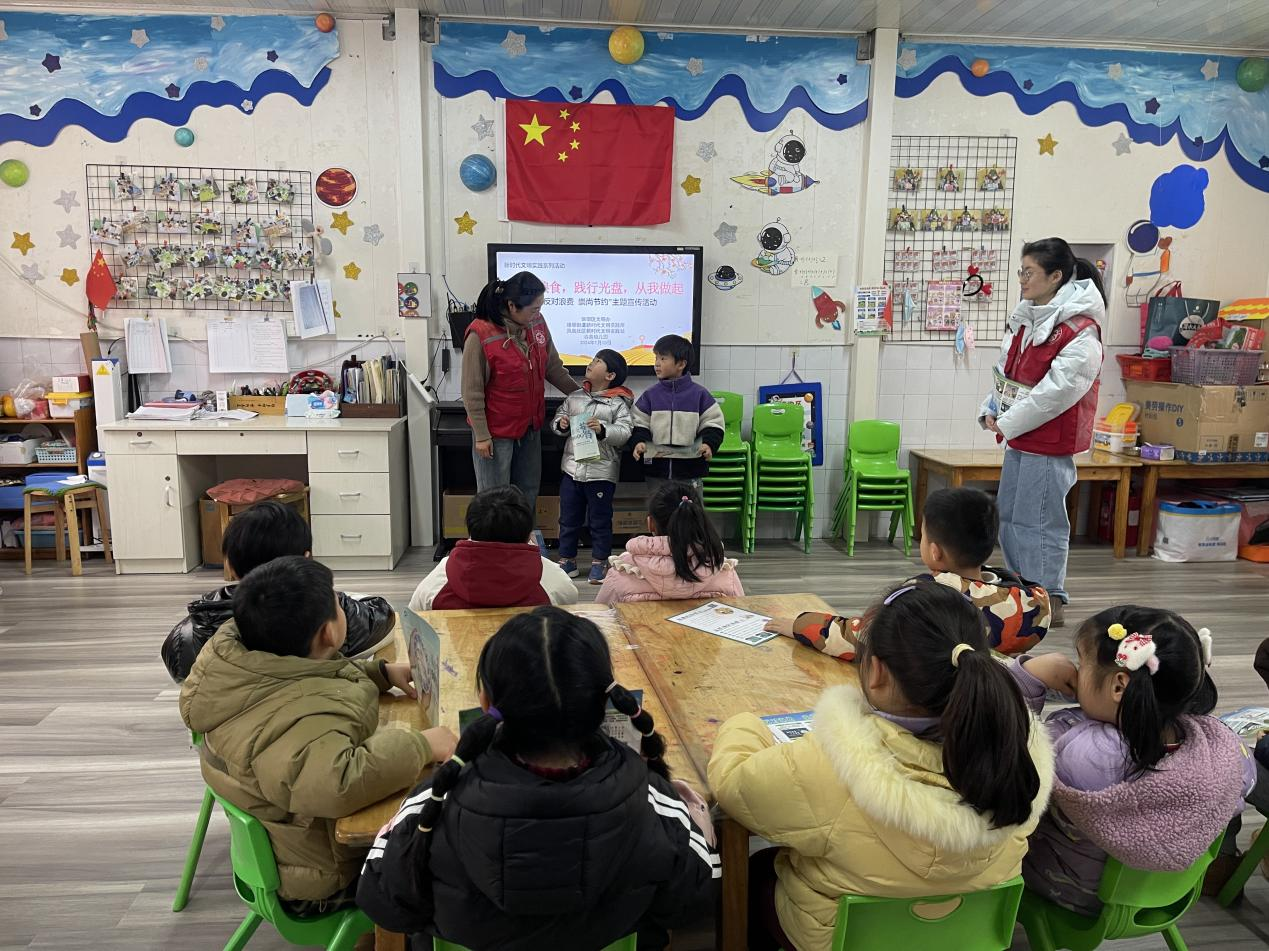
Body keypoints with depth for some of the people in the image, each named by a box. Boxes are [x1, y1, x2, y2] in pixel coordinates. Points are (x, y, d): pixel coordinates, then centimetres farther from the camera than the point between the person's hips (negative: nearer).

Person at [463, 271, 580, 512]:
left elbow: (553, 367, 9)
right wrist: (481, 435, -13)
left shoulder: (536, 323, -5)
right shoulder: (480, 335, -22)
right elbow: (472, 391, -16)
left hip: (531, 425, 6)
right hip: (497, 430, -6)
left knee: (528, 492, 17)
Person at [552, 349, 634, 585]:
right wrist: (560, 423, -5)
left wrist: (603, 430, -28)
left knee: (600, 520, 6)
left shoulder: (618, 404, -6)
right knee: (568, 518, 12)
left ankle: (599, 563, 18)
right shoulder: (574, 397, 9)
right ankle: (567, 560, 24)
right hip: (572, 467, 5)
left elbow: (625, 432, -14)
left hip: (601, 471, -5)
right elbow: (559, 416, 16)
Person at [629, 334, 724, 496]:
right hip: (656, 472, 2)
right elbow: (640, 424, 6)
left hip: (689, 471, -2)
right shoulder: (650, 395, 4)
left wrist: (709, 444, -17)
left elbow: (713, 424, 0)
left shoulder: (699, 394, -1)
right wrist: (639, 442, -13)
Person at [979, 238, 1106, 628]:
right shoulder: (1026, 318, 11)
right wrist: (991, 411, 2)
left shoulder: (1080, 331, -17)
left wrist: (1008, 422, -17)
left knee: (1038, 521, -3)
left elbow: (1057, 390, -22)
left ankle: (1050, 601, 11)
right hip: (1020, 438, 9)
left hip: (1049, 442, -9)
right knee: (1008, 518, 15)